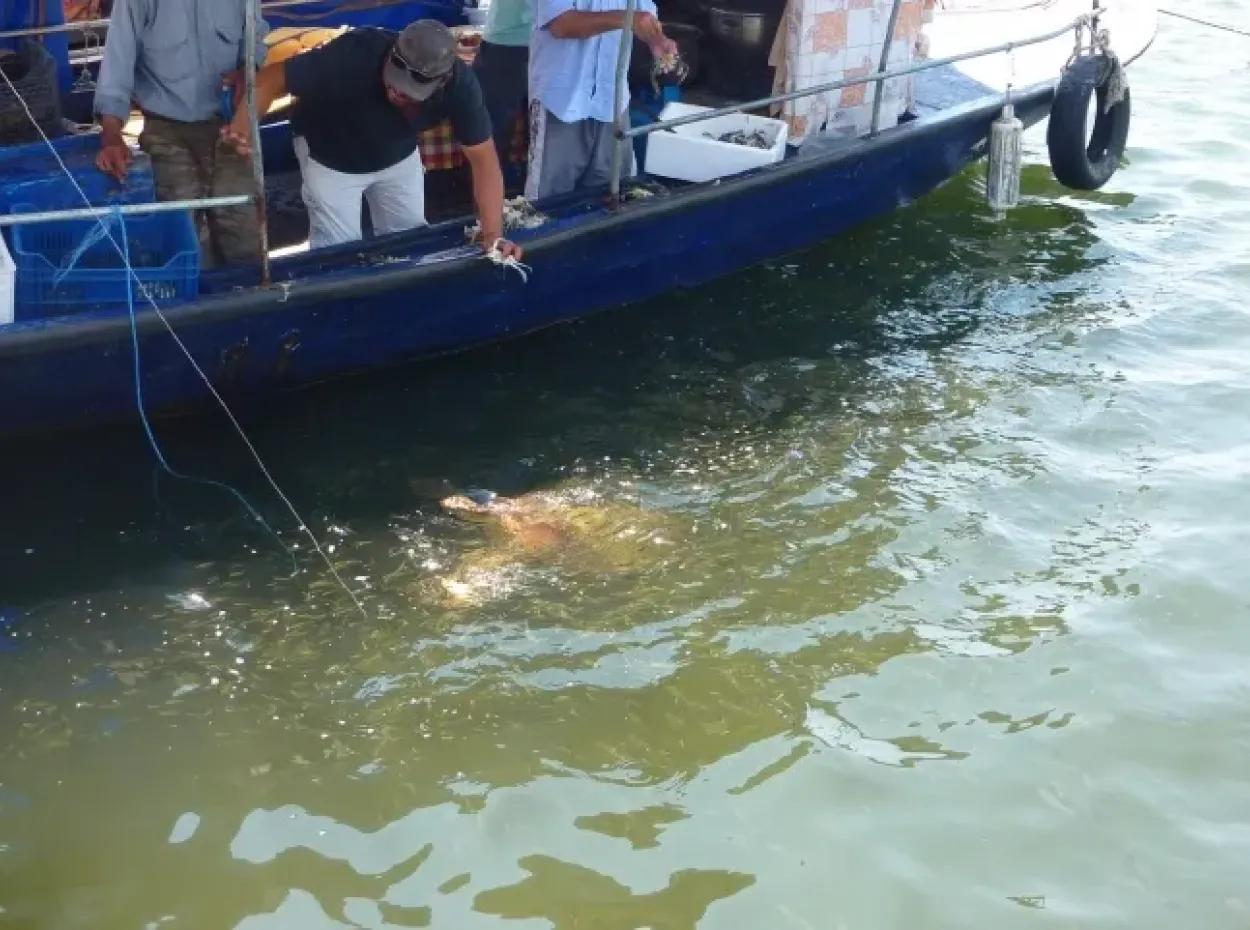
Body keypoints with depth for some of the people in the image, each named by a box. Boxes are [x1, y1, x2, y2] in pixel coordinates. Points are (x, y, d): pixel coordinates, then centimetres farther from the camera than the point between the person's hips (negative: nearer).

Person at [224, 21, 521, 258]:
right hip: (329, 156, -3)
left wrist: (493, 233, -35)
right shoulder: (355, 56, -41)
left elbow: (483, 158, -24)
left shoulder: (460, 84, -31)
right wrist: (243, 125, -53)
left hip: (398, 155, 3)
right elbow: (271, 78, -34)